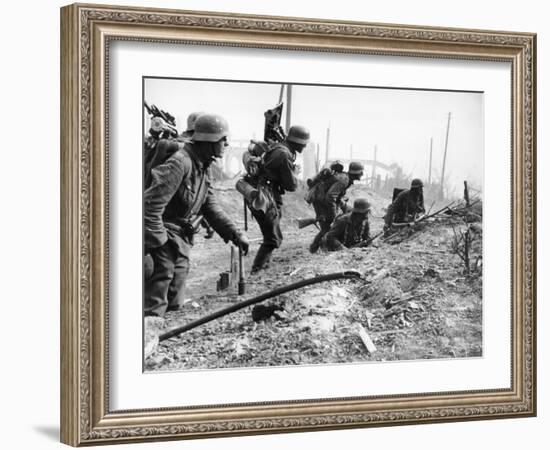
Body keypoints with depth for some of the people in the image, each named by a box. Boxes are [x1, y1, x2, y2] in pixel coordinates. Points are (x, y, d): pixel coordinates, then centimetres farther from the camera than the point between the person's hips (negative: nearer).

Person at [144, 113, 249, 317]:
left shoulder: (203, 166, 6)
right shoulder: (180, 163, -26)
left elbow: (211, 205, 11)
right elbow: (152, 204, -29)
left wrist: (235, 234, 5)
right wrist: (156, 242, -28)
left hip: (182, 237, 9)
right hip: (165, 232, -9)